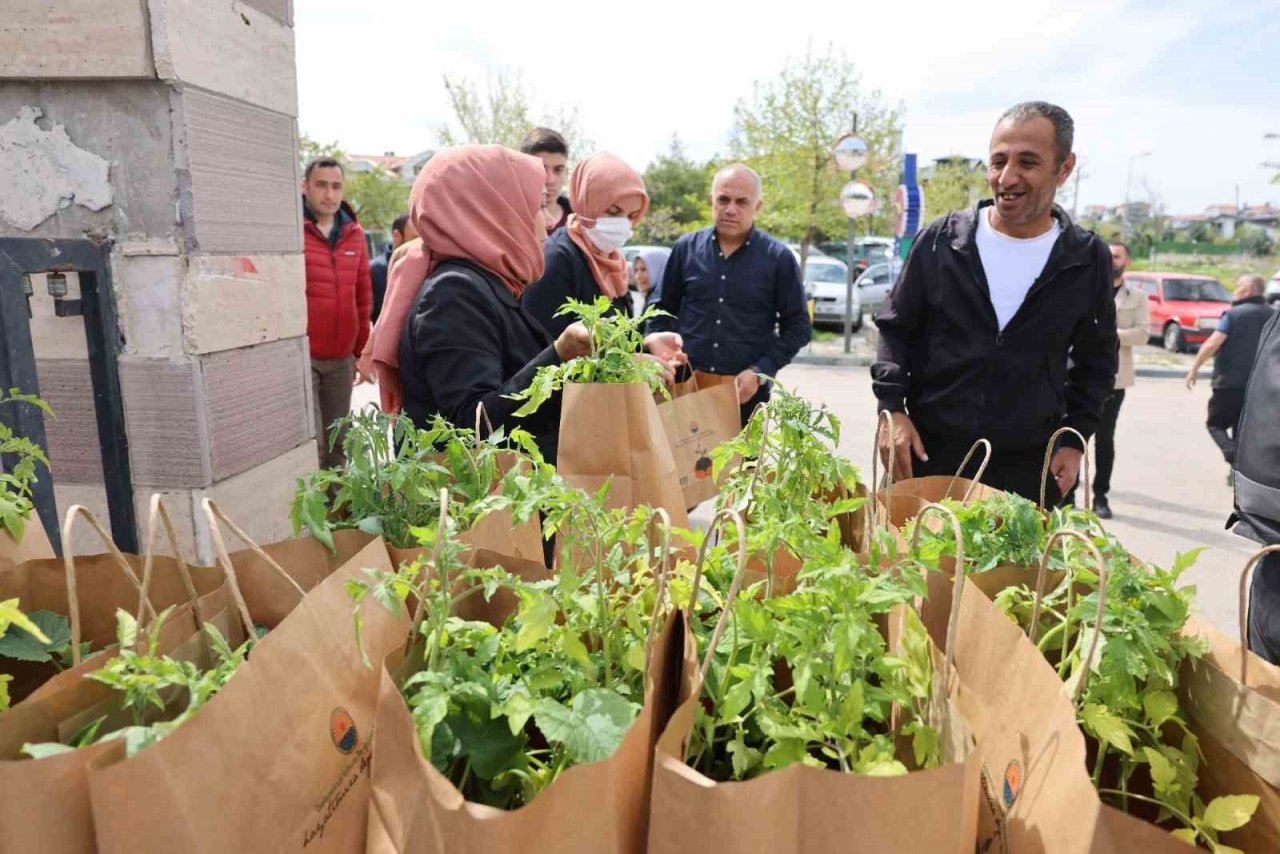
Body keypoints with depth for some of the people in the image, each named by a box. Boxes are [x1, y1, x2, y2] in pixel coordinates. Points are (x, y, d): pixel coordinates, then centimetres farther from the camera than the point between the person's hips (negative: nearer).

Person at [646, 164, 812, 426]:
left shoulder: (778, 257, -1)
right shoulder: (686, 248, 5)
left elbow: (798, 326, 1)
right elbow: (661, 310, 13)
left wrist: (760, 372, -10)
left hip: (747, 393, -1)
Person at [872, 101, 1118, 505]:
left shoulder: (1088, 259, 0)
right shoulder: (942, 239, -2)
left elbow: (1096, 360, 11)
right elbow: (895, 328, 4)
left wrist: (1074, 440, 4)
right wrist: (893, 409, -6)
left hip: (1029, 468, 1)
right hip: (927, 453, 0)